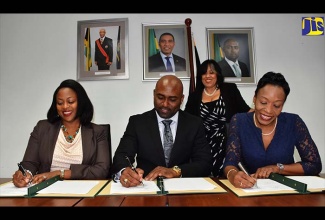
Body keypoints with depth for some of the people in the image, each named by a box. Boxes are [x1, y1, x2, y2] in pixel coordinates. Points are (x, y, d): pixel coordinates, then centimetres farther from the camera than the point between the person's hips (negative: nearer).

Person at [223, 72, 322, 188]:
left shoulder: (293, 123, -5)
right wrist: (233, 175, -39)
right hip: (249, 189, -1)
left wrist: (277, 168, -15)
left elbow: (315, 165, -2)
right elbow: (230, 163, -16)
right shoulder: (239, 121, -9)